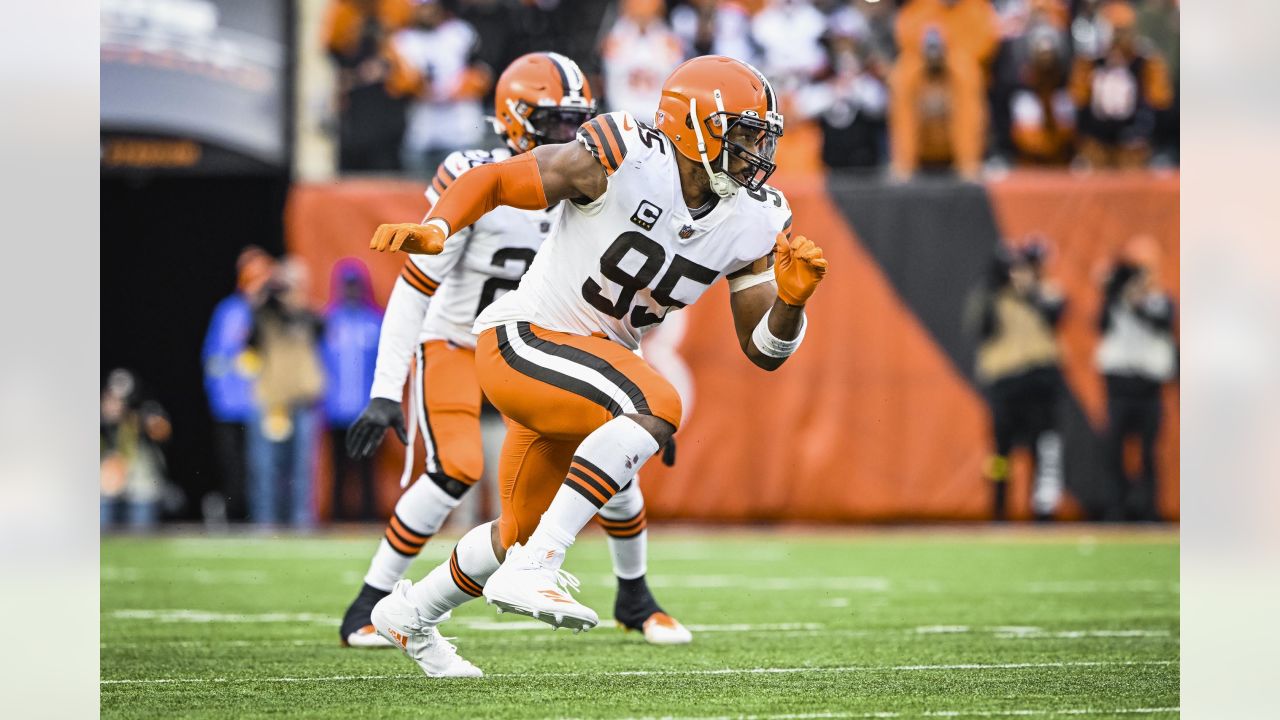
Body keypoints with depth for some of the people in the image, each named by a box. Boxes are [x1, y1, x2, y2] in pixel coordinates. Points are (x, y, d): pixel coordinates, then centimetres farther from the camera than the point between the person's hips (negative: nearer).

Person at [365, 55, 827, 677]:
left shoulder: (752, 224, -1)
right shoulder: (619, 160, -19)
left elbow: (765, 350, 2)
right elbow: (492, 181, -10)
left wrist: (790, 299, -18)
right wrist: (434, 229, -28)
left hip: (588, 363, 8)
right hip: (522, 339, -8)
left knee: (524, 531, 21)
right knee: (656, 406, -31)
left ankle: (410, 613, 48)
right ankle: (529, 571, -30)